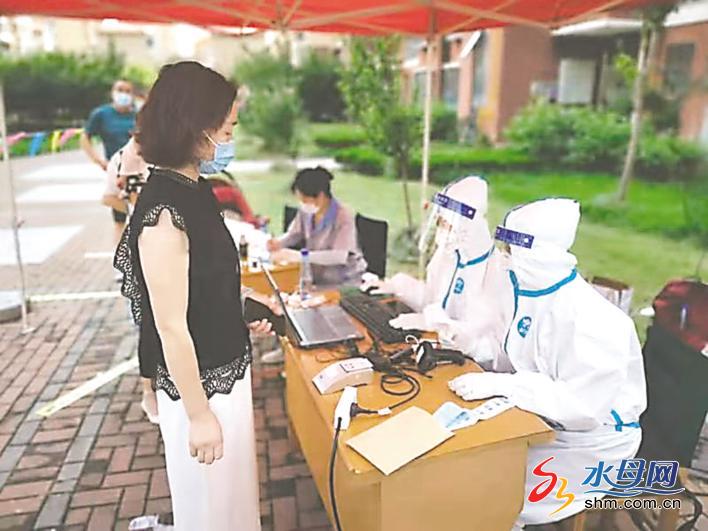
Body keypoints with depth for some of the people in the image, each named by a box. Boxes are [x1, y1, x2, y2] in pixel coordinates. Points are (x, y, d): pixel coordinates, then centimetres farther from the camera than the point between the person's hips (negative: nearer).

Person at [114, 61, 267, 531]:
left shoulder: (195, 191, 2)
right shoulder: (164, 212, -26)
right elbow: (171, 327, -23)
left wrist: (241, 316, 5)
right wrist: (199, 414, -17)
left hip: (226, 370, 8)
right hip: (198, 384, -8)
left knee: (234, 493, 28)